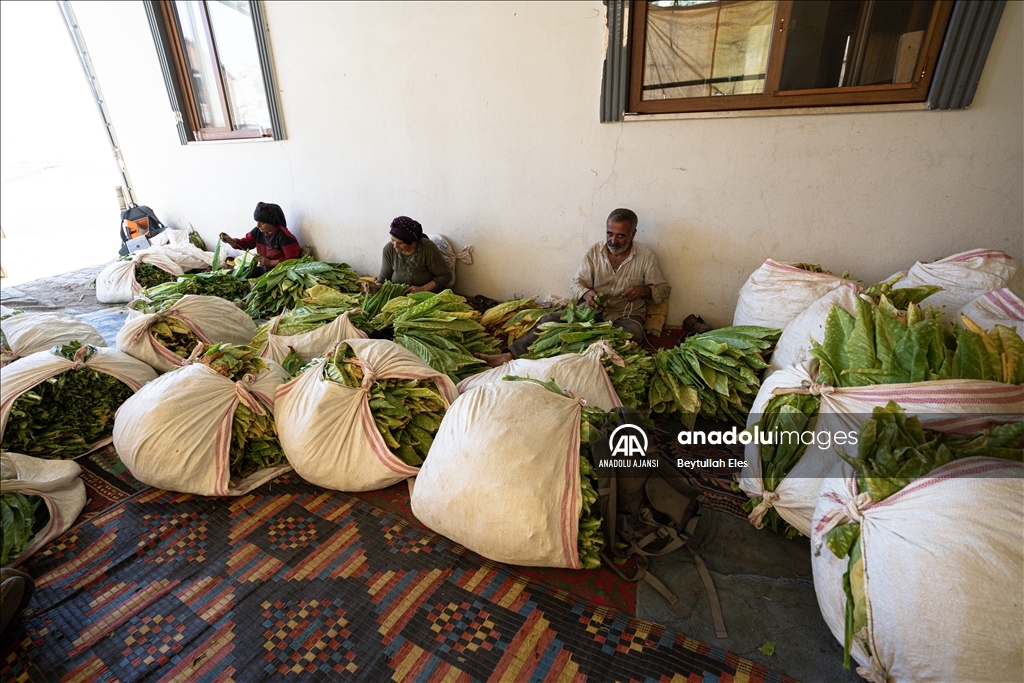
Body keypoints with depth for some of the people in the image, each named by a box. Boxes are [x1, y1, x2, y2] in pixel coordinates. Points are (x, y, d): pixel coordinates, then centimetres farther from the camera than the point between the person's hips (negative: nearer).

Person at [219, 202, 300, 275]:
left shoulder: (284, 237, -21)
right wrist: (230, 241, -3)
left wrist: (270, 262, -23)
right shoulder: (258, 231, 2)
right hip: (263, 269, 8)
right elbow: (246, 243, 16)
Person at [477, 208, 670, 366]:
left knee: (632, 334, -38)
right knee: (551, 319, -19)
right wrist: (586, 293, -20)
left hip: (626, 315, -2)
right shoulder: (594, 252, 3)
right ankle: (510, 355, -28)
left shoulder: (645, 256, -2)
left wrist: (643, 290, -18)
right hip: (592, 308, 2)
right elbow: (577, 282, 5)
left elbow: (662, 288, 5)